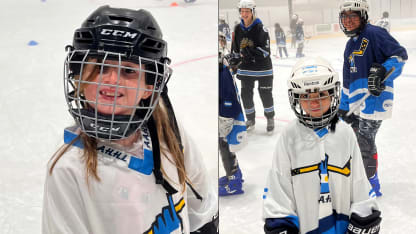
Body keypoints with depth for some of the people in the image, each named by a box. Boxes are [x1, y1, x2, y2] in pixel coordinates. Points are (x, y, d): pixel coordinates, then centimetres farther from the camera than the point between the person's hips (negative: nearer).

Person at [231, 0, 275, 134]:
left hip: (263, 68, -4)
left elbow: (265, 51, -18)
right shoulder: (237, 29, 1)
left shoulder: (261, 29, -15)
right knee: (246, 95, 8)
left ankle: (270, 119, 26)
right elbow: (235, 50, 11)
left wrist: (250, 51, -29)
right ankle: (250, 120, 26)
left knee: (265, 94, 5)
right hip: (246, 69, 4)